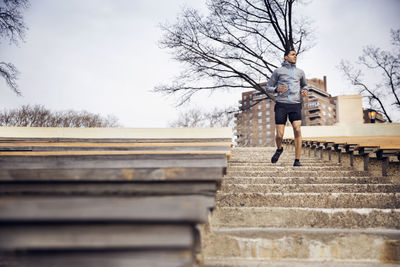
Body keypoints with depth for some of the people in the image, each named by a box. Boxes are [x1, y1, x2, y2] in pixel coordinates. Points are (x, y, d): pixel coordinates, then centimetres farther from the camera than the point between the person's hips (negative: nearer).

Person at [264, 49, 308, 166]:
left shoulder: (300, 72, 15)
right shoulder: (278, 71, 8)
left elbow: (304, 85, 32)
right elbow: (268, 88, 10)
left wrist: (305, 91, 7)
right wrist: (277, 89, -13)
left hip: (295, 105, 1)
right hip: (281, 105, -1)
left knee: (297, 130, -20)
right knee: (280, 135, -7)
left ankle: (297, 160, -15)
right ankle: (279, 149, 29)